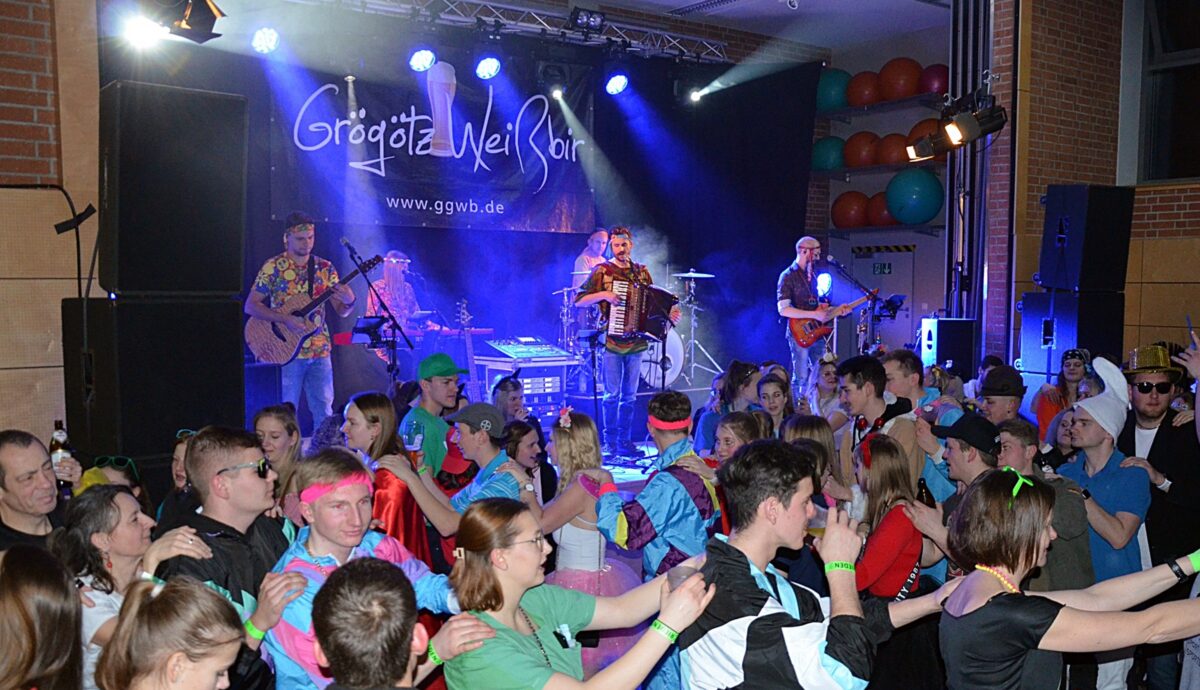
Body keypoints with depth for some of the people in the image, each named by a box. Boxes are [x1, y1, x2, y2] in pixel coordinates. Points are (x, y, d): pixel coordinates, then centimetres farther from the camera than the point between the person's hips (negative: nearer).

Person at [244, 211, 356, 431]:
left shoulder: (325, 268, 7)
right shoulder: (273, 267, -3)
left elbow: (342, 312, 6)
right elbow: (250, 306, -6)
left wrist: (349, 302, -18)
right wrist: (286, 319, -19)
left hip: (320, 351, 3)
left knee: (324, 413, 6)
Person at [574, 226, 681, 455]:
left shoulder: (641, 272, 11)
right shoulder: (602, 271, -1)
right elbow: (578, 300, -4)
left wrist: (670, 314, -1)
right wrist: (603, 294, -18)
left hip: (636, 342, 4)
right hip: (612, 342, -4)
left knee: (629, 395, 8)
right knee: (612, 394, -3)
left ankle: (625, 441, 16)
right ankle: (609, 442, 7)